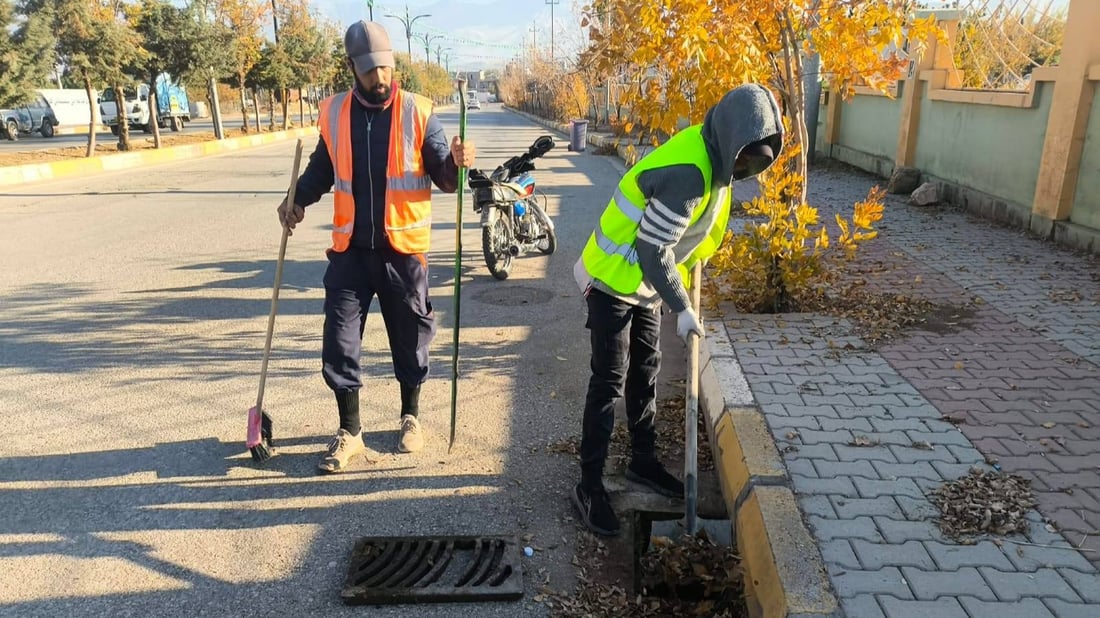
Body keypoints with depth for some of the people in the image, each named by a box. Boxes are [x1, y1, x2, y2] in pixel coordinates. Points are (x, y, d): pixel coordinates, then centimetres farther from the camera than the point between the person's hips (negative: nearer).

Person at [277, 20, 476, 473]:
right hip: (350, 249, 2)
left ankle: (411, 417, 32)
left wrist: (456, 162, -26)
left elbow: (444, 178, -4)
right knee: (339, 341, 2)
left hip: (402, 248, -2)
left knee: (409, 336, 11)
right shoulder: (333, 113, 4)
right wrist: (299, 200, 0)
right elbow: (321, 169, 18)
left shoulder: (417, 112, -4)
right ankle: (349, 432, 18)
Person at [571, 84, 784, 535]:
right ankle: (590, 486, 7)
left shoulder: (712, 159, 1)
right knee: (609, 383, -4)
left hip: (645, 283, 9)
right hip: (613, 282, -9)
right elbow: (653, 249, -27)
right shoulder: (688, 172, -30)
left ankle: (643, 461, 33)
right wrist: (682, 308, -20)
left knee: (645, 372, 17)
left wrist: (682, 290, 15)